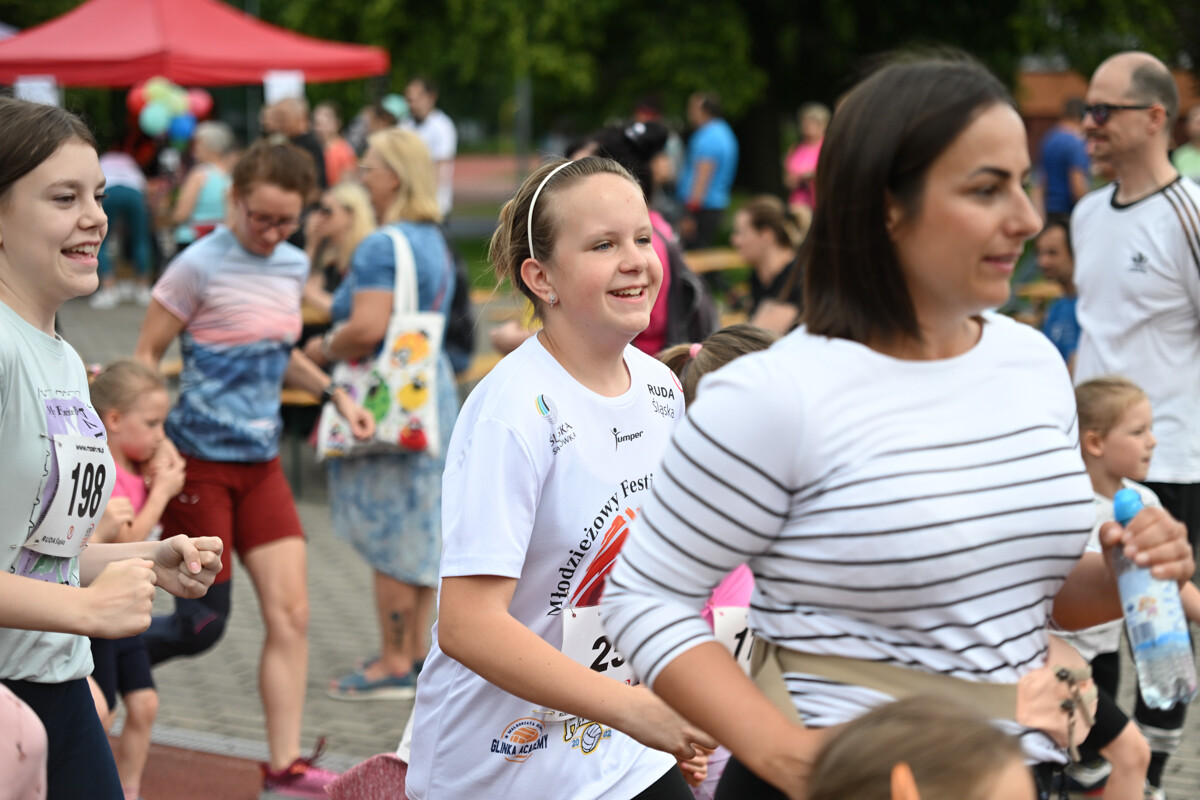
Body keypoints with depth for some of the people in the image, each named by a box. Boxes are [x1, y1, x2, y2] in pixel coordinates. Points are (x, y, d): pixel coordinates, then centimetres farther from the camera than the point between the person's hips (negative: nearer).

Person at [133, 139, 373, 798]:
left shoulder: (292, 266, 9)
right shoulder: (200, 266, -12)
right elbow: (144, 359, -9)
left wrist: (335, 394, 12)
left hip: (260, 463, 6)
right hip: (199, 464, -6)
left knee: (291, 612, -1)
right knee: (201, 624, -3)